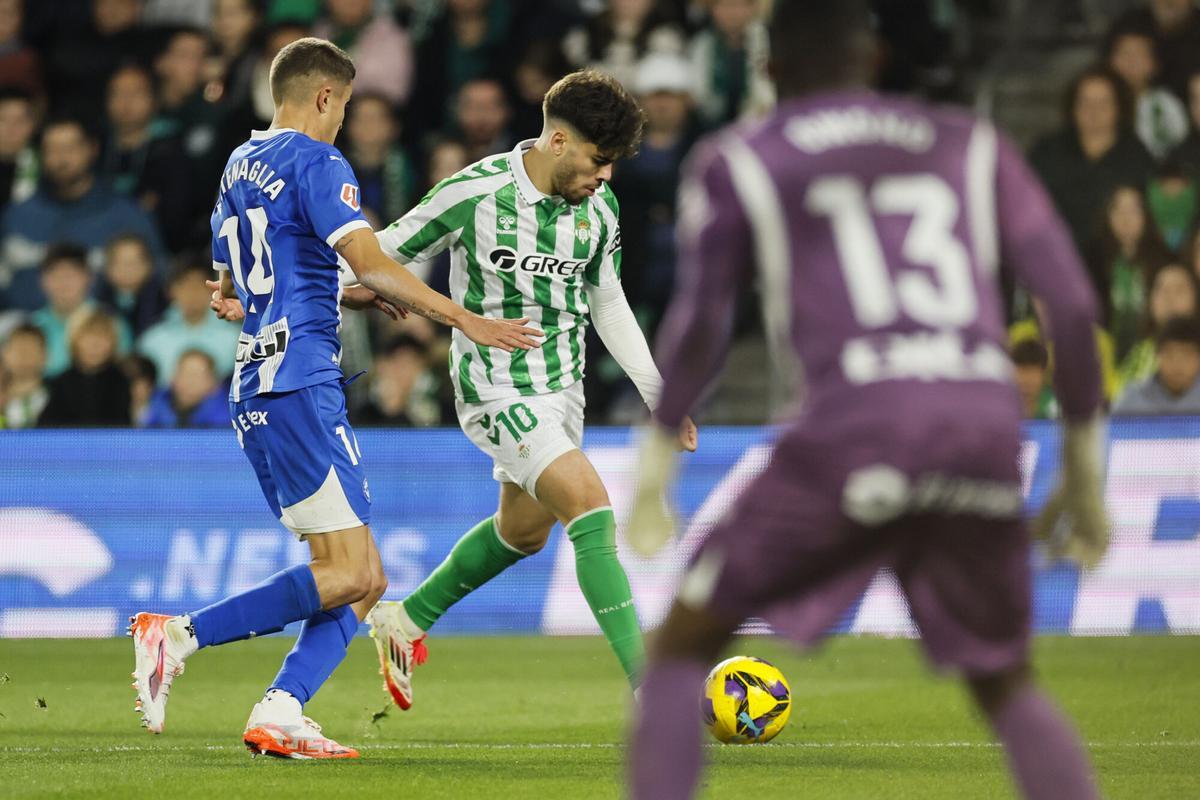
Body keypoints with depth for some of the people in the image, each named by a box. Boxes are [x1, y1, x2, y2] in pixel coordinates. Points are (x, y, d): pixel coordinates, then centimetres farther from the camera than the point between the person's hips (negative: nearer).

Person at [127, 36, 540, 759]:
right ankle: (179, 636, -17)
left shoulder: (241, 166, 21)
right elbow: (370, 263, -17)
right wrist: (465, 320, -14)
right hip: (300, 381, -9)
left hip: (253, 390, 9)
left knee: (361, 577, 6)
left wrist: (347, 296, 29)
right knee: (349, 576, -12)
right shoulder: (317, 162, -5)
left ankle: (279, 716, -9)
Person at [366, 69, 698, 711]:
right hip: (496, 389, -8)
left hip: (562, 388, 8)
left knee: (524, 531, 19)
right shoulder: (475, 193, -18)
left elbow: (608, 304, 14)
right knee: (590, 504, -20)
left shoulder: (599, 209, 0)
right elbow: (383, 256, -7)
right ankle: (649, 688, -22)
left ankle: (407, 622, 42)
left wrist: (656, 393, 11)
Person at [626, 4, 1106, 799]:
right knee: (1006, 682, 20)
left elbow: (700, 323, 3)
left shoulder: (736, 162, 15)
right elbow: (1073, 302, 14)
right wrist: (1085, 471, 20)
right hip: (988, 422, 3)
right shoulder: (973, 146, 22)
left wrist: (655, 466, 7)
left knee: (685, 642, 11)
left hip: (857, 424, -3)